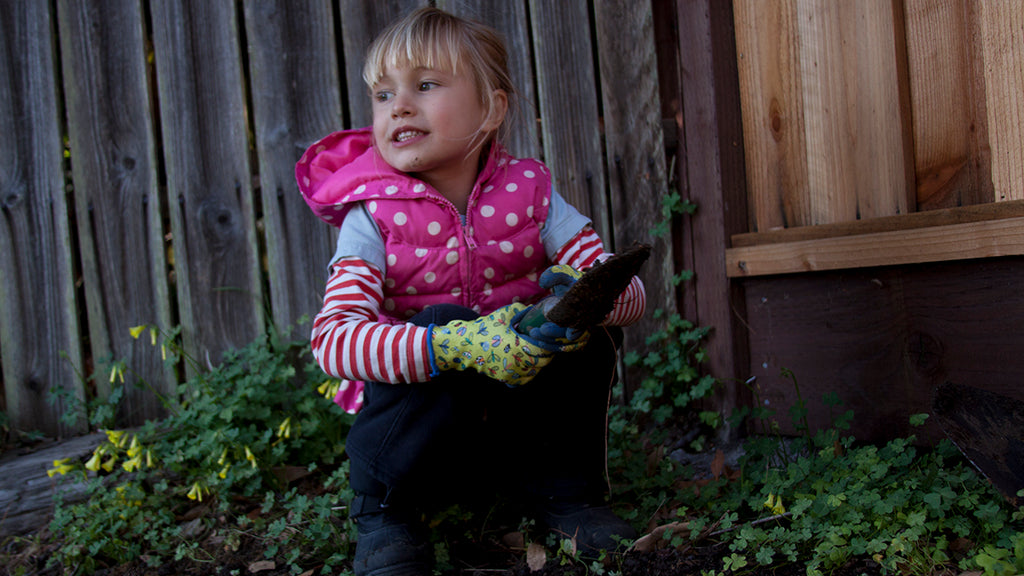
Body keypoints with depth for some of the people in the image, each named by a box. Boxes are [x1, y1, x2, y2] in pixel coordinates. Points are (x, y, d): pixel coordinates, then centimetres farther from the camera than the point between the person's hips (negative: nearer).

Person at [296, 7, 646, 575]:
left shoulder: (529, 194, -6)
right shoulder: (373, 215, -13)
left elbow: (629, 288, -11)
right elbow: (331, 338, -28)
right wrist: (455, 346, -44)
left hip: (518, 423, 3)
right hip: (417, 417, -2)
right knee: (440, 323, -31)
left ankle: (564, 491, -1)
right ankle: (383, 515, -14)